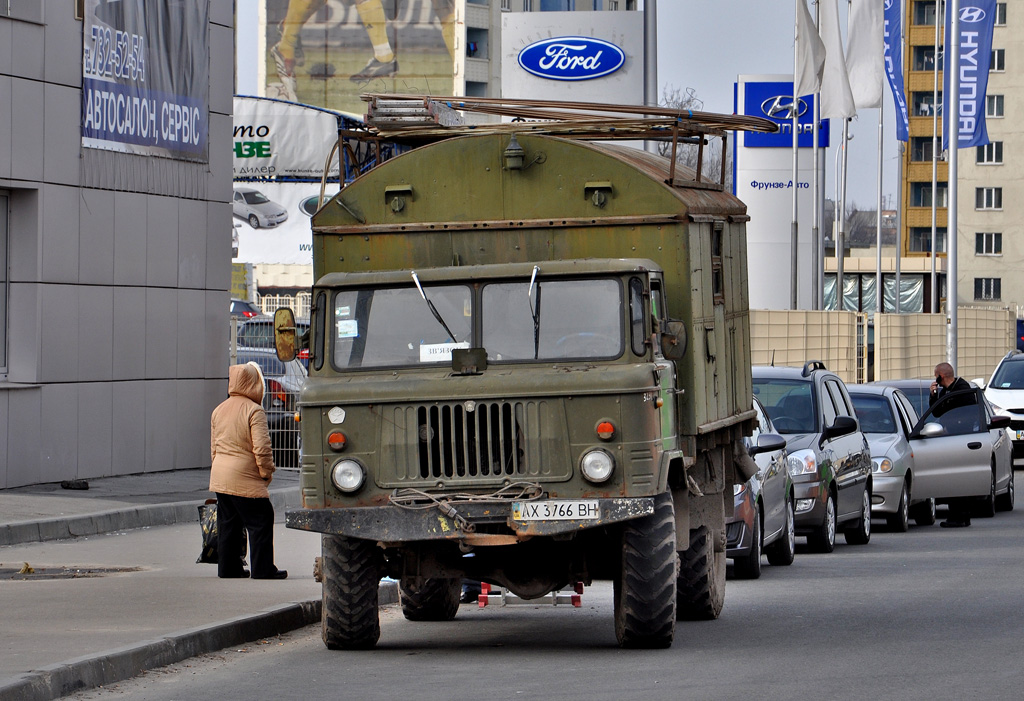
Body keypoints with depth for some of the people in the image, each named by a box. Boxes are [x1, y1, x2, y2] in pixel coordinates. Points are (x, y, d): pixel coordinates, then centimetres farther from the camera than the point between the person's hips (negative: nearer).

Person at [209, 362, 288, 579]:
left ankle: (228, 567, 16)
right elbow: (262, 448, -17)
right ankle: (263, 568, -2)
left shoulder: (219, 410, 11)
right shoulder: (254, 411, -13)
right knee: (260, 522, -1)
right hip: (245, 479, -8)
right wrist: (267, 471, -4)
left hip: (219, 477, 8)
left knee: (228, 522, 14)